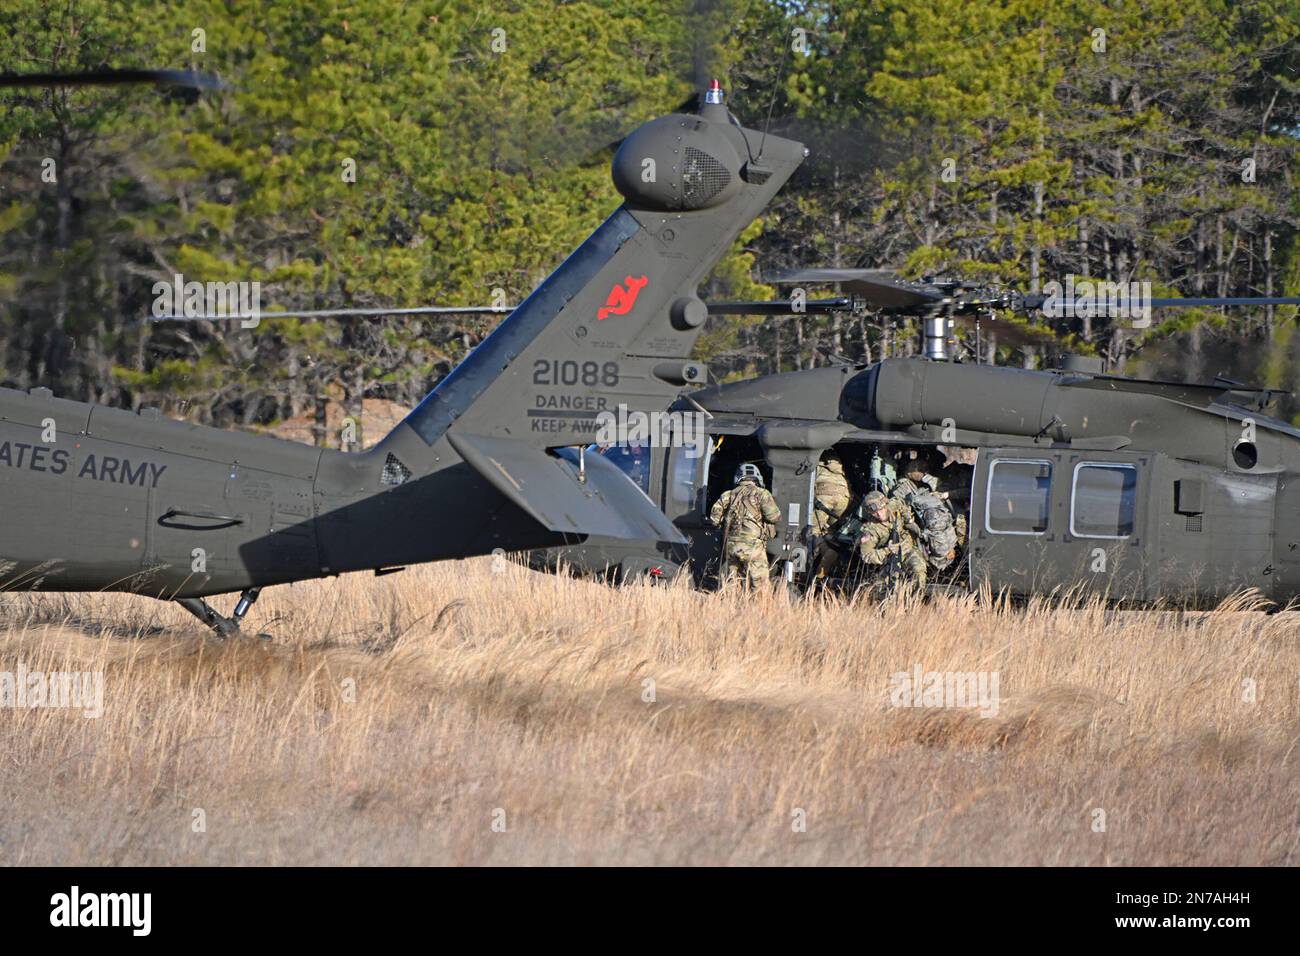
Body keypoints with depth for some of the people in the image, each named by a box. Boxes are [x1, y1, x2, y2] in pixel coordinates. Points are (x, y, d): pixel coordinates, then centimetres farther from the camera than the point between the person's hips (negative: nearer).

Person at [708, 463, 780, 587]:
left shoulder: (729, 495, 13)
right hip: (752, 544, -4)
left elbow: (714, 518, 8)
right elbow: (773, 516, -9)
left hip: (730, 545, 4)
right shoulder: (761, 494, 0)